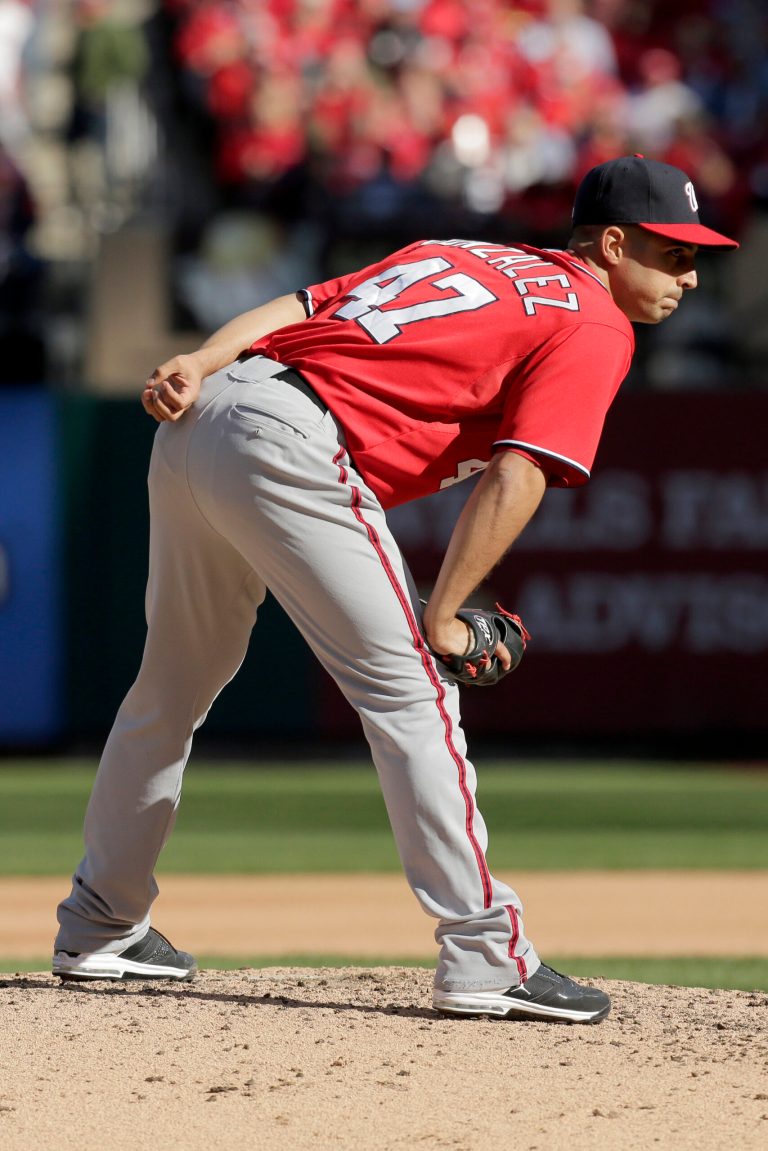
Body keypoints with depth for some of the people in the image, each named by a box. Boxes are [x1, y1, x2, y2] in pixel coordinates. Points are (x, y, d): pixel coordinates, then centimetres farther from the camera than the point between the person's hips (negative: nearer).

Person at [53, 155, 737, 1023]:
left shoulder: (458, 257, 28)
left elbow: (296, 307, 16)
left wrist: (199, 365, 4)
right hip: (295, 450, -8)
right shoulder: (594, 325, 4)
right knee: (408, 695, -4)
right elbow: (516, 477, -10)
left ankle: (99, 928, 32)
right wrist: (439, 618, -9)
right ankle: (483, 957, -7)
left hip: (196, 424, 9)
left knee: (175, 684, 21)